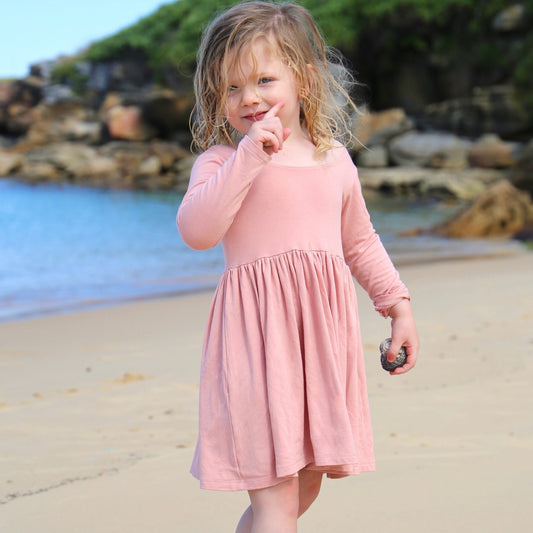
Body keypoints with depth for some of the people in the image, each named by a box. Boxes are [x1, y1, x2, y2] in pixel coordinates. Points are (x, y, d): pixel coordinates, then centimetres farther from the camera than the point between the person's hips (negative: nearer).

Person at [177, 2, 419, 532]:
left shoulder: (335, 160, 11)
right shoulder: (221, 162, -4)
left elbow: (360, 242, 24)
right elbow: (196, 230, -22)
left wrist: (398, 306, 21)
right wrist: (250, 155, -23)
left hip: (323, 332, 6)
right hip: (259, 336, -5)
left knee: (304, 484, 17)